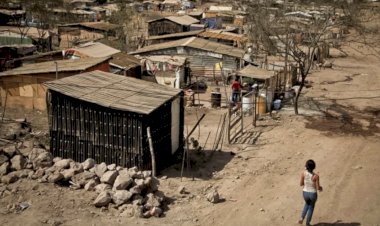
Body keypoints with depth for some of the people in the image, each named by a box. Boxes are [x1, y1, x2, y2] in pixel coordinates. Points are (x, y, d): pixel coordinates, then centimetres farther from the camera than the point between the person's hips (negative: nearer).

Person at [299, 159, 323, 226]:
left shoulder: (303, 173, -17)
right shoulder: (316, 176, -25)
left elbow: (301, 184, -5)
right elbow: (318, 188, -16)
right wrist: (320, 187, 8)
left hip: (305, 193, 3)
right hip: (313, 194, -2)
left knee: (307, 204, 35)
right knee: (311, 207, 27)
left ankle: (302, 218, 18)